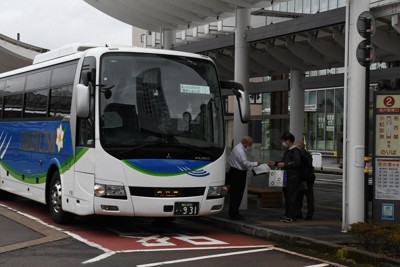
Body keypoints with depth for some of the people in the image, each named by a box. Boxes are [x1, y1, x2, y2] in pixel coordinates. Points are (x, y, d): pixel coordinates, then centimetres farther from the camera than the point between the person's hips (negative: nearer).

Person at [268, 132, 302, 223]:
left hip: (293, 177, -10)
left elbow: (297, 163, -21)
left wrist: (284, 164, -20)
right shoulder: (287, 150, 18)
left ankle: (292, 216, -3)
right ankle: (287, 215, 19)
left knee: (292, 197, -7)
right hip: (286, 177, 10)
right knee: (287, 196, 12)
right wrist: (275, 163, 14)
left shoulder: (295, 150, -13)